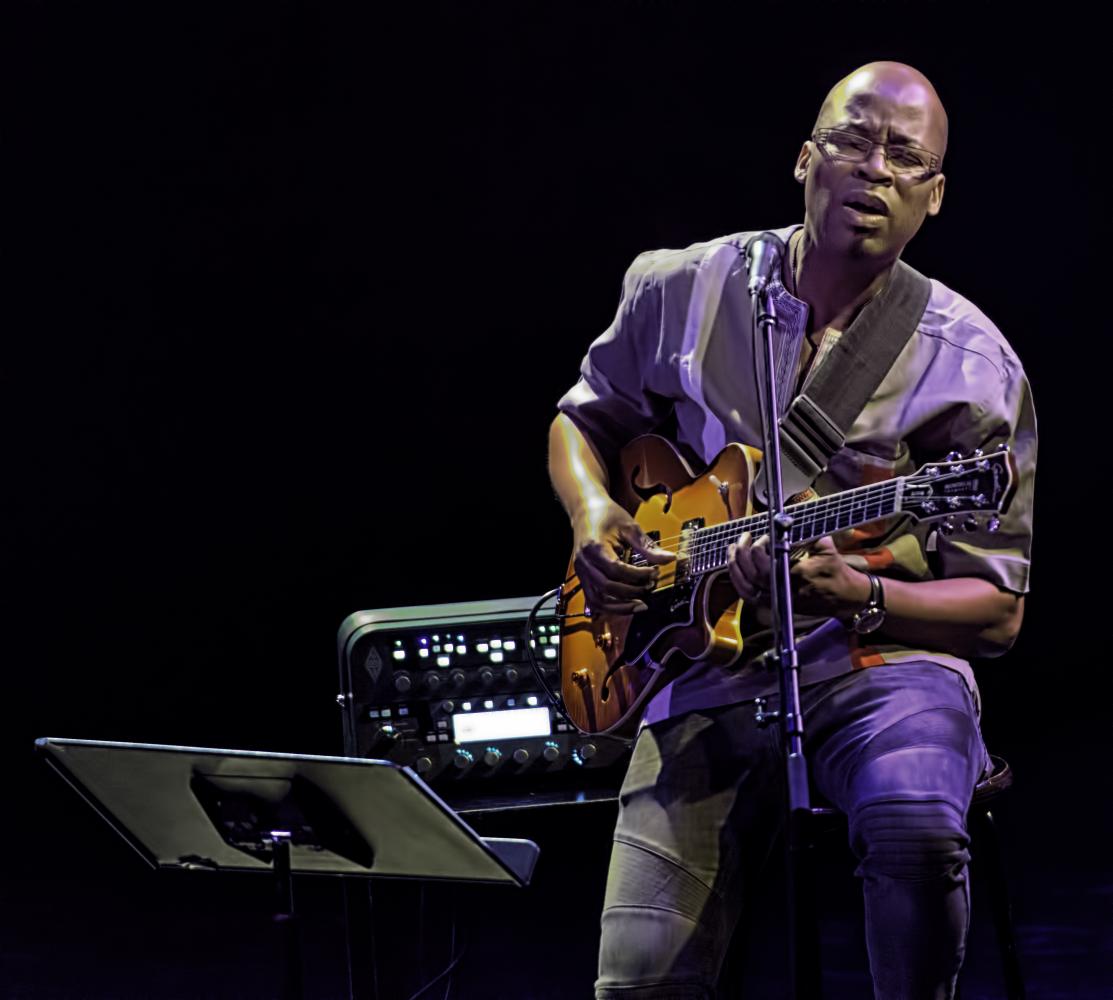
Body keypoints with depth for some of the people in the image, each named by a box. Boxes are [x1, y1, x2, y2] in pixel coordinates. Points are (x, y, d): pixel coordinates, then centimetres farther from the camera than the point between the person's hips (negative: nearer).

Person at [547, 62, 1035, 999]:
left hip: (883, 653, -2)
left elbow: (999, 609, -3)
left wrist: (857, 596, -20)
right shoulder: (680, 292, 5)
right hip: (708, 667, 2)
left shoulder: (970, 365, -4)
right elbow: (584, 419, 23)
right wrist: (590, 512, 1)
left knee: (915, 825, -37)